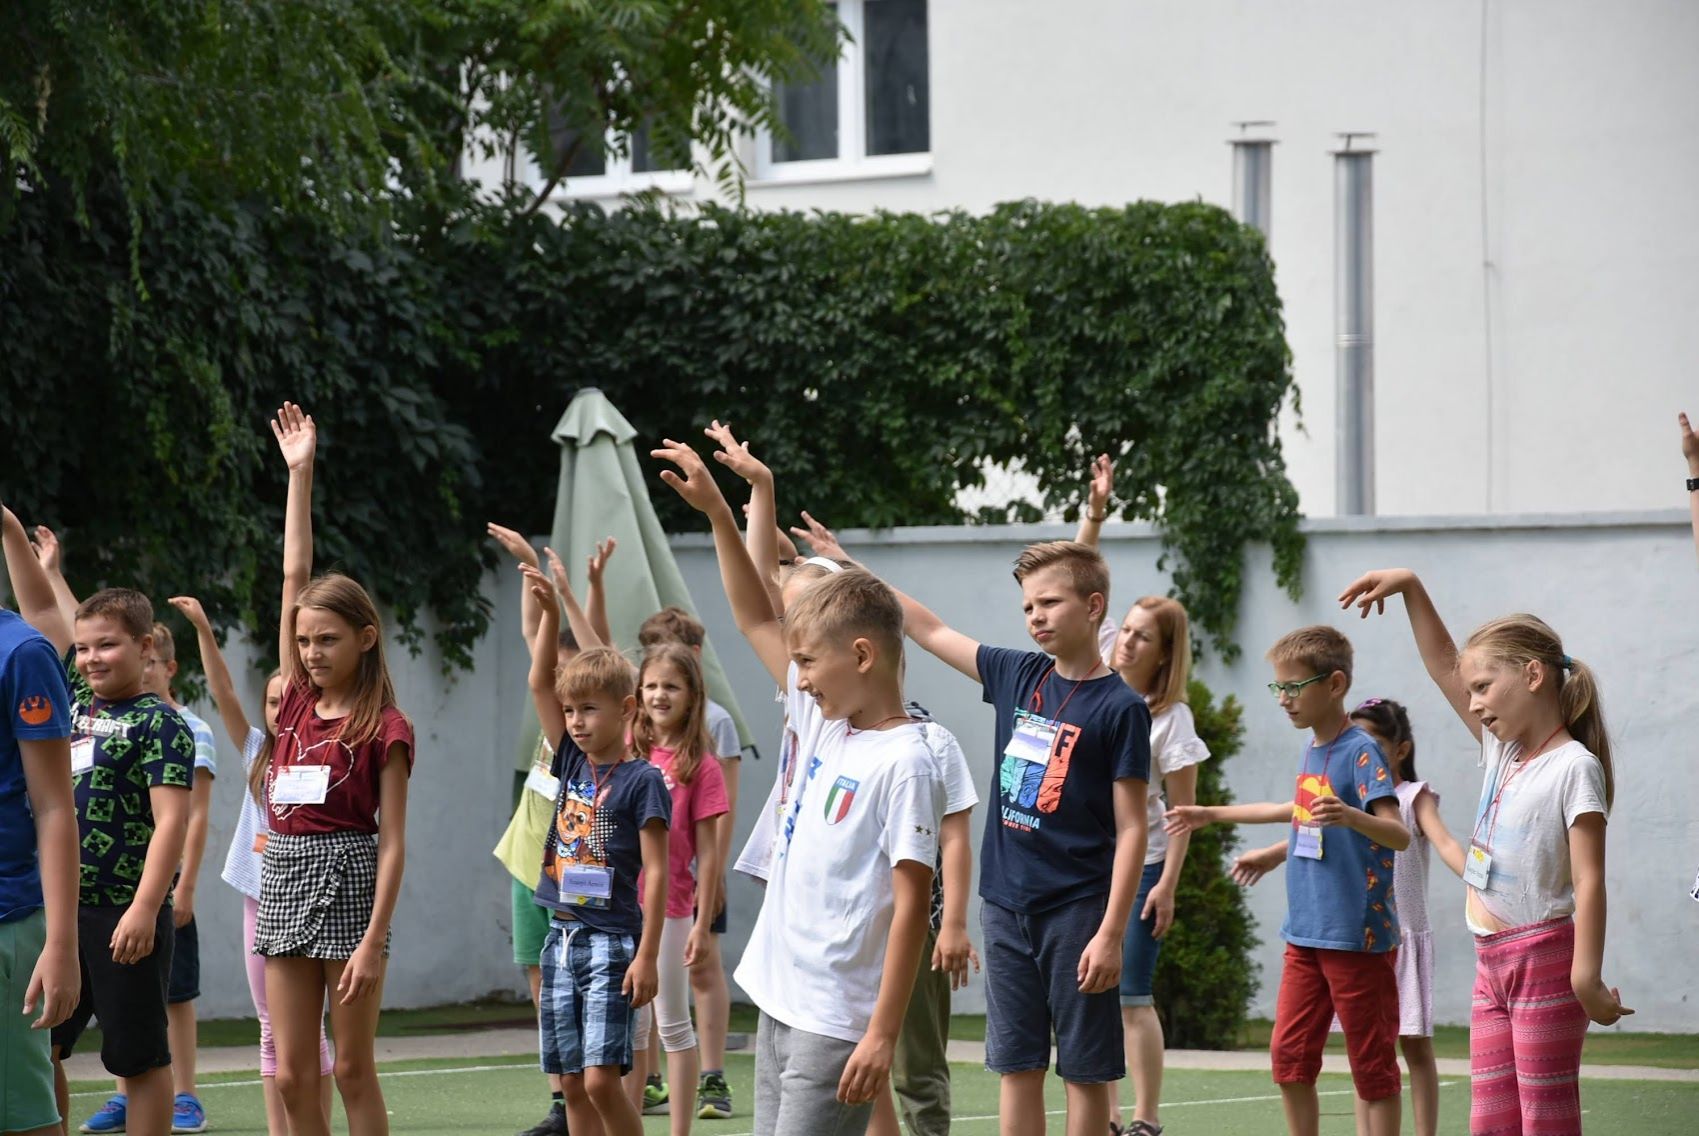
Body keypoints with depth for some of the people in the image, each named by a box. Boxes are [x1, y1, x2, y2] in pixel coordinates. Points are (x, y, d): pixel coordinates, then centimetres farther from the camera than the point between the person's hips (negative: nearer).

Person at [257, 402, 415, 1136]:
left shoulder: (384, 728, -5)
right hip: (283, 875, 6)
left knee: (353, 1069, -2)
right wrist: (299, 471, 9)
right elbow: (295, 574, 9)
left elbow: (393, 841, -8)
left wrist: (374, 941, -16)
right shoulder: (297, 700, 9)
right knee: (293, 1075, 3)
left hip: (346, 877, -6)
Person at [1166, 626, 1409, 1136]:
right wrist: (1211, 815, 39)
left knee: (1372, 1065, -3)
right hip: (1305, 934, 8)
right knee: (1289, 1055, 8)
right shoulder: (1312, 751, 12)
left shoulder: (1360, 752, -13)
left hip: (1356, 935, -8)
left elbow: (1399, 834, -23)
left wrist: (1350, 816, -44)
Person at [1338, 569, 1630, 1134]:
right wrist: (1409, 586, 16)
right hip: (1493, 963, 8)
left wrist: (1587, 980, -24)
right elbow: (1445, 666, 21)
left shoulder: (1573, 768, -12)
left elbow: (1589, 881, -18)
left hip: (1545, 958, -8)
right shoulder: (1503, 750, 13)